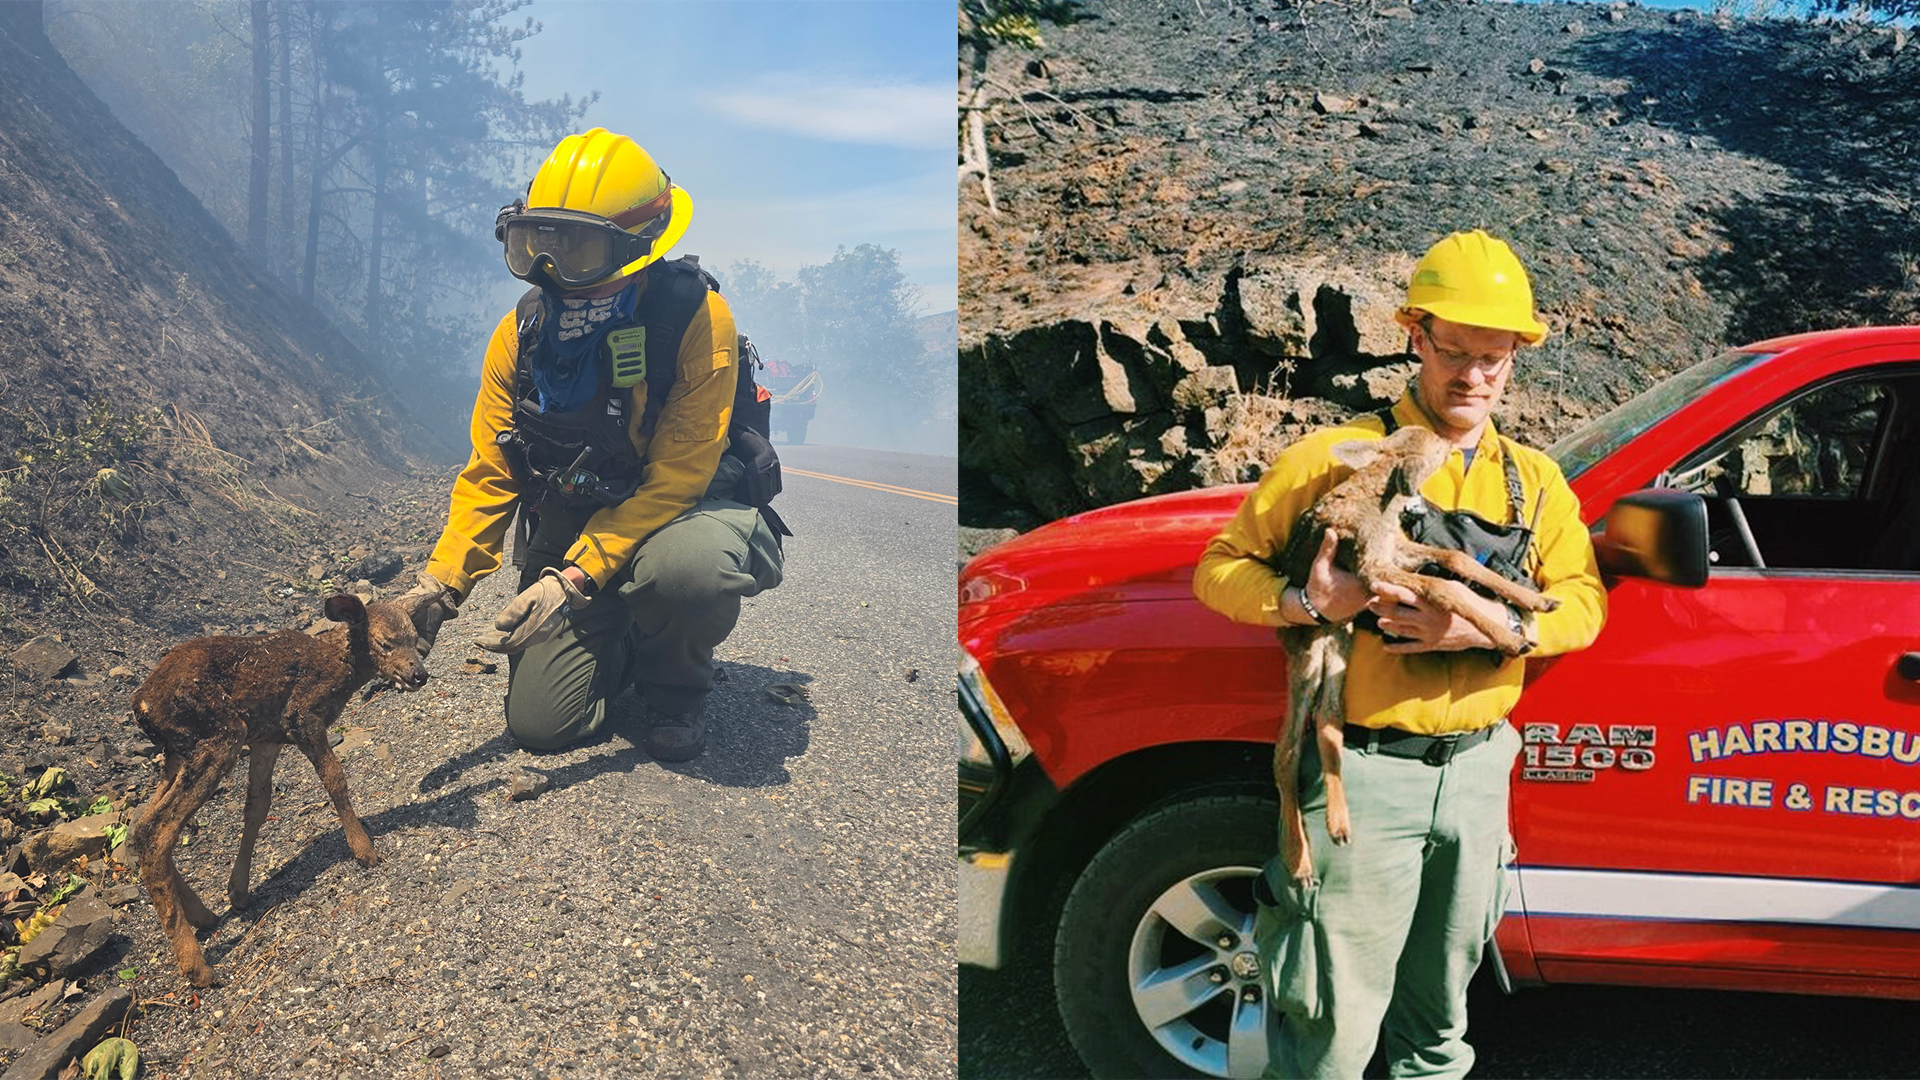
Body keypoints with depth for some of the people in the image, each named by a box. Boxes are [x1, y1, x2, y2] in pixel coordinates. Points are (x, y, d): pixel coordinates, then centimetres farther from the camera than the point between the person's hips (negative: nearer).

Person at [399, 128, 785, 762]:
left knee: (686, 567, -41)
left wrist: (575, 579, -32)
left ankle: (675, 685, -5)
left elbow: (675, 476, -24)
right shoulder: (521, 330, -6)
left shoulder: (695, 317, -23)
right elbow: (490, 472, -3)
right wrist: (444, 579, -18)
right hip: (571, 528, 4)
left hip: (683, 511, -4)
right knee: (540, 723, -5)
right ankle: (623, 644, 29)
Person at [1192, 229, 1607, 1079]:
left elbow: (1582, 601, 3)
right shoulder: (1339, 456, -4)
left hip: (1478, 770, 5)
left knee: (1439, 1005, 21)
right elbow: (1220, 570, -3)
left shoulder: (1533, 481, 11)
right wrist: (1306, 602, -21)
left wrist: (1501, 626, -16)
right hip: (1366, 774, -4)